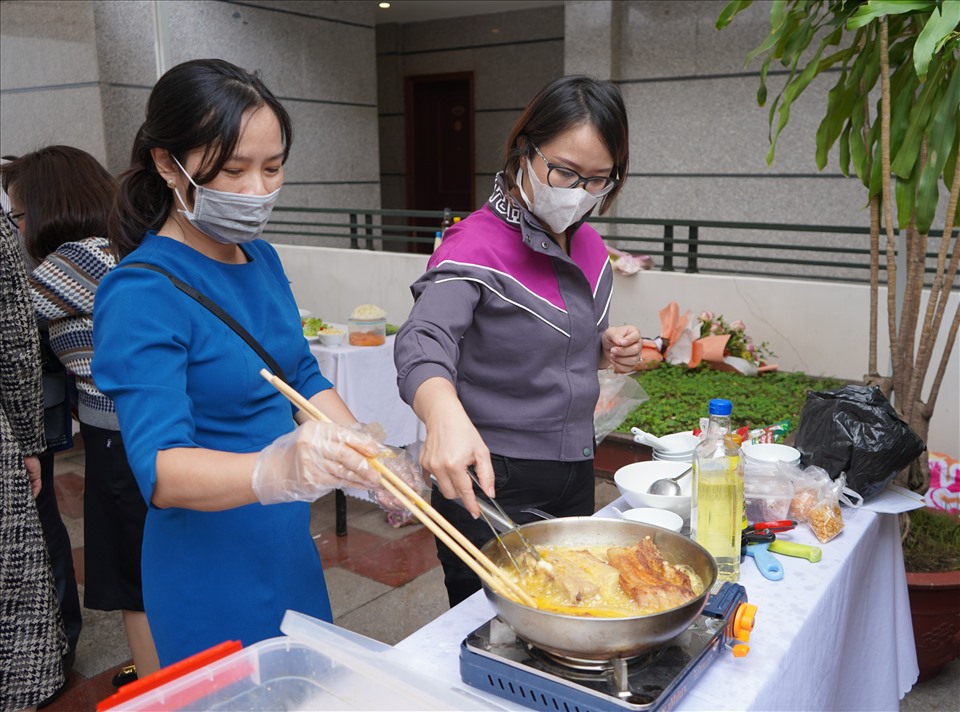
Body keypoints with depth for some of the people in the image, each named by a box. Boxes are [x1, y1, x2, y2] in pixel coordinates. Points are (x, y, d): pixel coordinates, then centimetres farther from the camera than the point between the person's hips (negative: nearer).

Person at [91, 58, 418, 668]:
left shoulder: (261, 257, 2)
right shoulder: (140, 293, -22)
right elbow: (161, 469, -30)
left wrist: (361, 452, -6)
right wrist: (277, 469, -48)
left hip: (289, 544, 7)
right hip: (212, 571, -7)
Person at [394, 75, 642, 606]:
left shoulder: (589, 247, 6)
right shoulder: (476, 244, -17)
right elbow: (424, 341, -34)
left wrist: (608, 350, -3)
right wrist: (445, 415, -55)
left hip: (574, 476, 7)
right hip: (491, 484, -7)